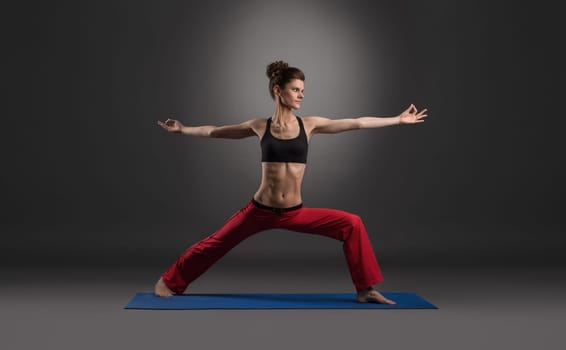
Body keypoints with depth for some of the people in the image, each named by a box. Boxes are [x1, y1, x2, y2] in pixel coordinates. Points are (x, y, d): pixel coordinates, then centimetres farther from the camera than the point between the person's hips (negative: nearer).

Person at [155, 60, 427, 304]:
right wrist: (182, 129, 10)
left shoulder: (309, 124, 0)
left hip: (295, 213, 1)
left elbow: (358, 123, -1)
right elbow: (214, 131, 11)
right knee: (216, 243, 7)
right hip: (260, 210, -1)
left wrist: (398, 120, -1)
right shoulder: (260, 126, -1)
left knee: (352, 225, -10)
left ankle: (365, 289, 3)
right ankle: (168, 281, 30)